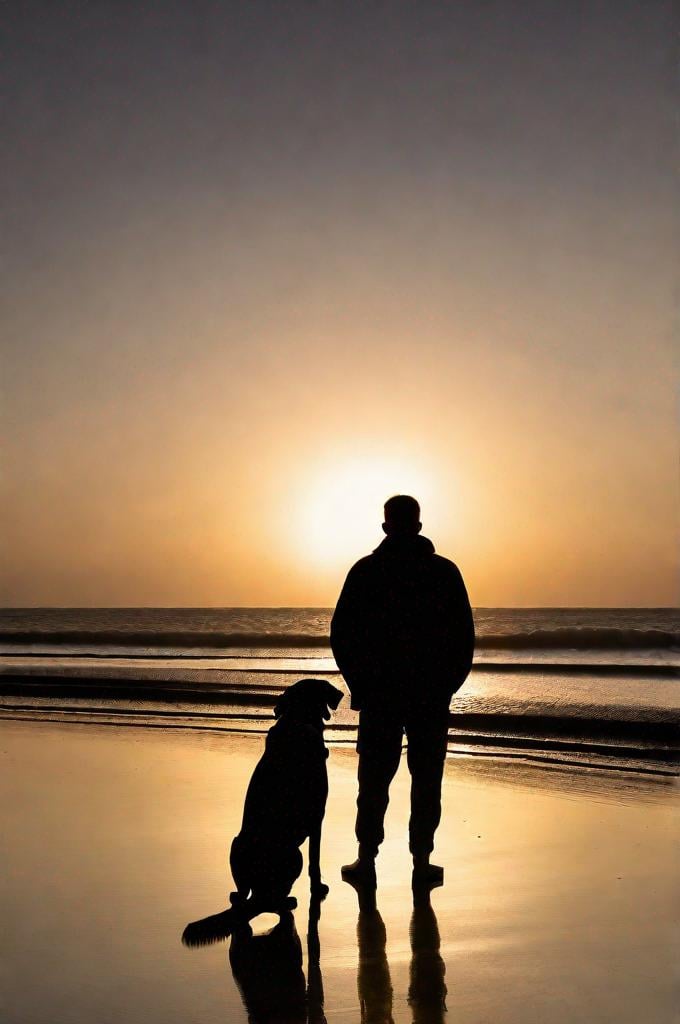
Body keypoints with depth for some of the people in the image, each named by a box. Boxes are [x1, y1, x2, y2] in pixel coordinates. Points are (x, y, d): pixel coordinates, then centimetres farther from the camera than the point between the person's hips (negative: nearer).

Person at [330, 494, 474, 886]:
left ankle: (367, 859, 11)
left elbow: (341, 633, 0)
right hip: (432, 696, 0)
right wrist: (448, 685, 9)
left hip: (378, 693, 0)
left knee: (374, 779, 8)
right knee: (426, 781, 6)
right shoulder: (445, 571, 1)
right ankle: (422, 861, 8)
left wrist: (359, 684, 8)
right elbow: (465, 637, 2)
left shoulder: (365, 571, -1)